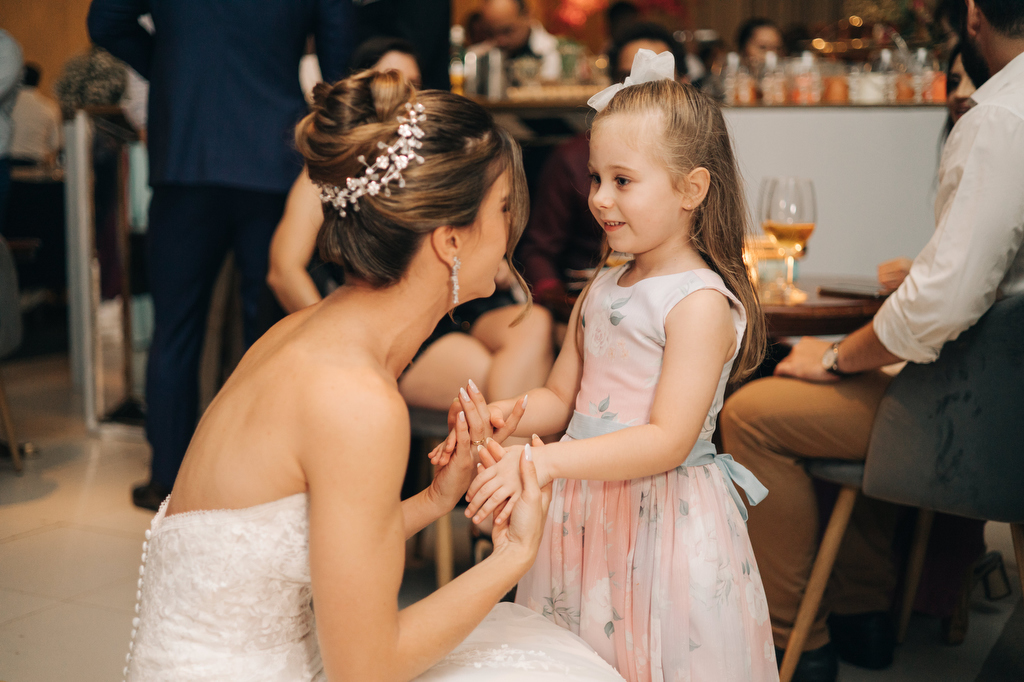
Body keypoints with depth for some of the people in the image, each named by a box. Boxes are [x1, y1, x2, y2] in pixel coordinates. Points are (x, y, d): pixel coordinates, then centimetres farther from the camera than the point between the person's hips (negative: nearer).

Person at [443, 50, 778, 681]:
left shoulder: (701, 302, -16)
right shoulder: (601, 290, 8)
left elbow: (667, 441, -22)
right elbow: (561, 397, 13)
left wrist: (548, 460, -30)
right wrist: (503, 415, -8)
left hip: (662, 525, -7)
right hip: (584, 512, 7)